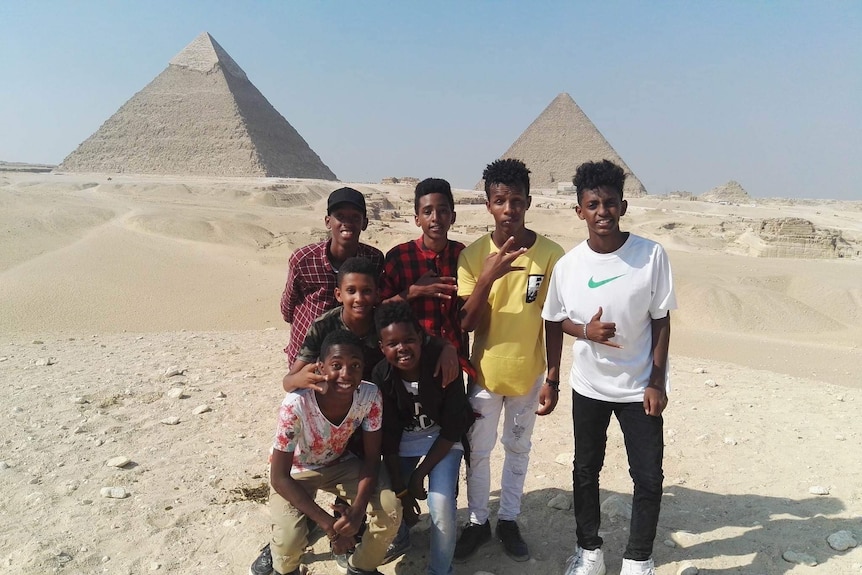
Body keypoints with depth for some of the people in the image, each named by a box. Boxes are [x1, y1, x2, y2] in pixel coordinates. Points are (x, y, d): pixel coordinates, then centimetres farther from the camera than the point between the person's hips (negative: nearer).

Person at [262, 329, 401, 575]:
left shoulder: (370, 396, -26)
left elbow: (371, 458, -13)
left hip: (340, 463, 3)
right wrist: (326, 522, -30)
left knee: (390, 510, -17)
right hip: (295, 472, -3)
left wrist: (357, 509, -29)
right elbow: (279, 477, -26)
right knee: (290, 541, -26)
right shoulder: (296, 405, -36)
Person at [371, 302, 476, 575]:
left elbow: (451, 428, -17)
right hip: (403, 446, 2)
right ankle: (400, 529, 31)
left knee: (441, 507, -20)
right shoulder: (380, 376, -19)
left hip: (442, 442, -2)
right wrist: (400, 489, -13)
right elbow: (388, 438, -12)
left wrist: (419, 474, -16)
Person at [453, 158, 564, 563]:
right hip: (485, 373, 0)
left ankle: (508, 521, 37)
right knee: (478, 451, 13)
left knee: (518, 449, 17)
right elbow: (467, 323, -14)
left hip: (529, 374, 0)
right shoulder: (473, 254, -11)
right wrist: (488, 277, -30)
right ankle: (477, 522, 34)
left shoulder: (551, 254, -12)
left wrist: (553, 380, -5)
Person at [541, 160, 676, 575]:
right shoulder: (568, 264, -10)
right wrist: (587, 331, -17)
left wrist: (657, 381, -8)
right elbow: (556, 322, 3)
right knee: (586, 469, 15)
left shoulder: (652, 255, -14)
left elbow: (661, 322, -7)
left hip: (640, 386, -1)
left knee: (648, 476, 6)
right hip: (588, 385, 2)